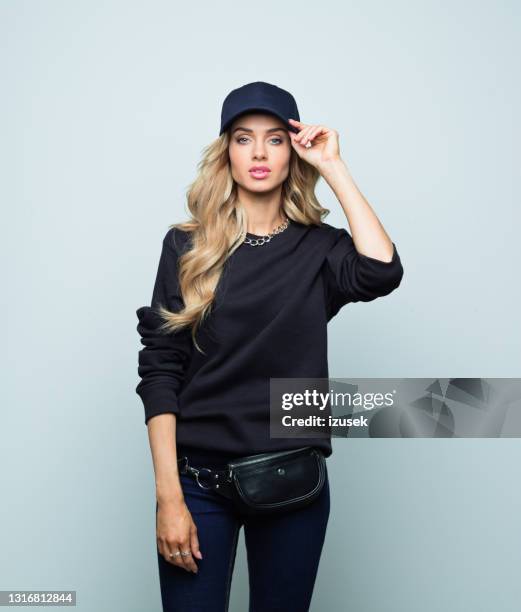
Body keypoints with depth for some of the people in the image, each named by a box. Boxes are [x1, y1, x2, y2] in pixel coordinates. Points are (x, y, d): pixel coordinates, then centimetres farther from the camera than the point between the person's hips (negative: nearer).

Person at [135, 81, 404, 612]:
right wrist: (168, 495, -11)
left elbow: (381, 272, -20)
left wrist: (334, 168, -11)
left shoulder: (319, 248, 2)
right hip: (199, 475, -1)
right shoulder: (187, 245, 0)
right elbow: (160, 369, -4)